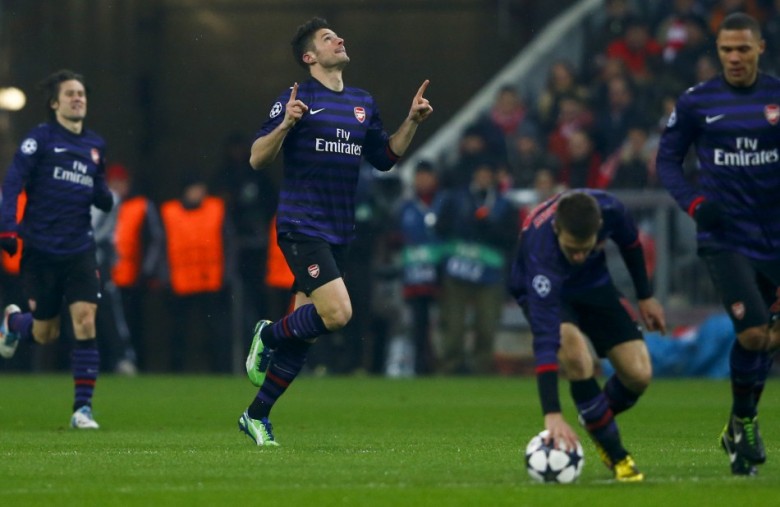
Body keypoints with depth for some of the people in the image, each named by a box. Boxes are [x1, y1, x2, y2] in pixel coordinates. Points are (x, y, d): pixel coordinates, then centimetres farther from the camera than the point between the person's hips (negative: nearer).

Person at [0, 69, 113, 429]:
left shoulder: (95, 145, 11)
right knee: (45, 334, 6)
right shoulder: (40, 138, -4)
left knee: (85, 320, -13)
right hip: (41, 248, -3)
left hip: (79, 250, 3)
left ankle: (83, 408, -8)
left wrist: (104, 196, -3)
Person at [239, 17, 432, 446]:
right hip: (301, 227, -7)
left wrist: (412, 121, 9)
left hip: (338, 232, 7)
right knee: (337, 313, -22)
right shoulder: (297, 99, -5)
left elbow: (385, 157, 22)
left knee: (304, 333, 7)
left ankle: (257, 416, 18)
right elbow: (257, 159, -8)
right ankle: (268, 335, 5)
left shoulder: (363, 104, 14)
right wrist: (285, 125, -25)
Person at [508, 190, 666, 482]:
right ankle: (616, 456, -16)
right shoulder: (539, 247, -43)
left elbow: (630, 243, -2)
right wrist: (552, 414, -53)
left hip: (593, 282, 4)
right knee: (576, 354, -34)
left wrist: (645, 297, 6)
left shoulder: (608, 209, -31)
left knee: (638, 375, -11)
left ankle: (598, 423, 23)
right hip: (545, 290, -4)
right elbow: (545, 337, -48)